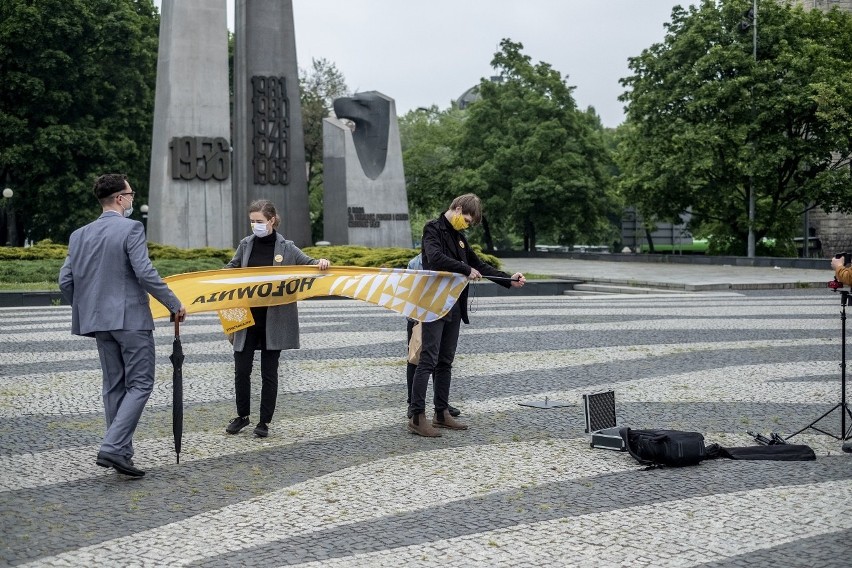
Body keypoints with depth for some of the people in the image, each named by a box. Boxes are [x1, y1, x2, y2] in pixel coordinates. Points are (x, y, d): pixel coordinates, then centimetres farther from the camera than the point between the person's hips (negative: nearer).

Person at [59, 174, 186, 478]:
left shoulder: (79, 235, 9)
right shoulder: (131, 228, -10)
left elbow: (65, 281, 7)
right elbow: (145, 273, -19)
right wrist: (175, 305, -11)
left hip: (99, 322, 7)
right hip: (132, 319, -7)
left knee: (114, 386, 14)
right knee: (139, 384, -2)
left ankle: (121, 451, 18)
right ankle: (113, 447, -13)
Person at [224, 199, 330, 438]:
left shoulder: (286, 248, -2)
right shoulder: (245, 245, 6)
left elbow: (309, 264, 4)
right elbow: (230, 269, 16)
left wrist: (321, 263, -17)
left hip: (274, 320, -2)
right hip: (247, 317, 3)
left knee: (269, 372, 4)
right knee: (241, 369, 5)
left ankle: (264, 421, 15)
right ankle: (242, 416, 23)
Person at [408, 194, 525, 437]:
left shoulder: (458, 236, 18)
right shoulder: (433, 229, -8)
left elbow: (479, 265, 21)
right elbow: (436, 258, -26)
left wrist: (509, 280, 12)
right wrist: (466, 270, -20)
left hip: (454, 308, 9)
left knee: (445, 362, 12)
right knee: (428, 360, -10)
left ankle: (441, 413, 18)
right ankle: (417, 418, -8)